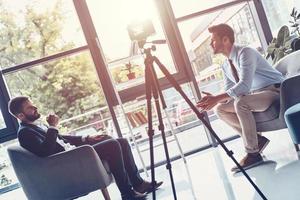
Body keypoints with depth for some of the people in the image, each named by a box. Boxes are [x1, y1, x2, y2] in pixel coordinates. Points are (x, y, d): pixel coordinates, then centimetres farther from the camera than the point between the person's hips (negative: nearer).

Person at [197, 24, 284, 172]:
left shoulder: (245, 53, -20)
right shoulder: (226, 65, 6)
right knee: (220, 109, -4)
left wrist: (217, 98, -34)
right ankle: (257, 139, -4)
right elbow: (229, 92, 5)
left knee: (240, 103, -35)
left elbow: (245, 85, -32)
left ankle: (253, 153, -22)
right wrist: (213, 98, -17)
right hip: (254, 94, 9)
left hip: (274, 90, -9)